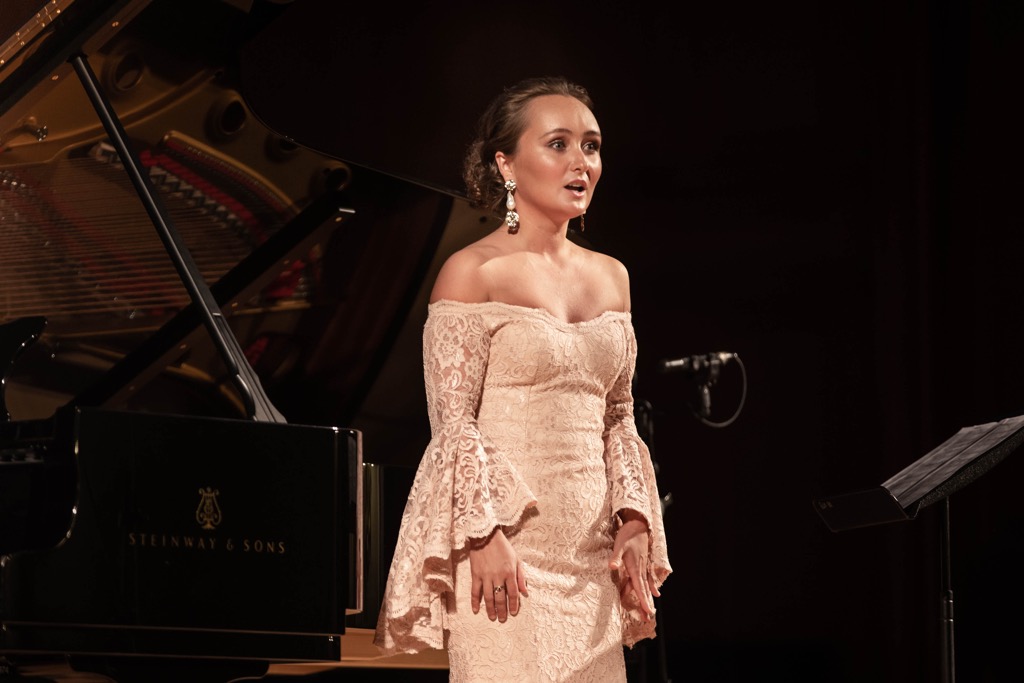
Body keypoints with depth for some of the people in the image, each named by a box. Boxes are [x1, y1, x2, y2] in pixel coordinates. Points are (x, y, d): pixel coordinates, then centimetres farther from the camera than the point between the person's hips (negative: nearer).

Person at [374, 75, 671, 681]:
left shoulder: (611, 277, 15)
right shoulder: (473, 273, -4)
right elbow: (453, 420, -9)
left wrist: (636, 525, 5)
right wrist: (484, 535, -17)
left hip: (589, 551, 6)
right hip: (508, 543, -6)